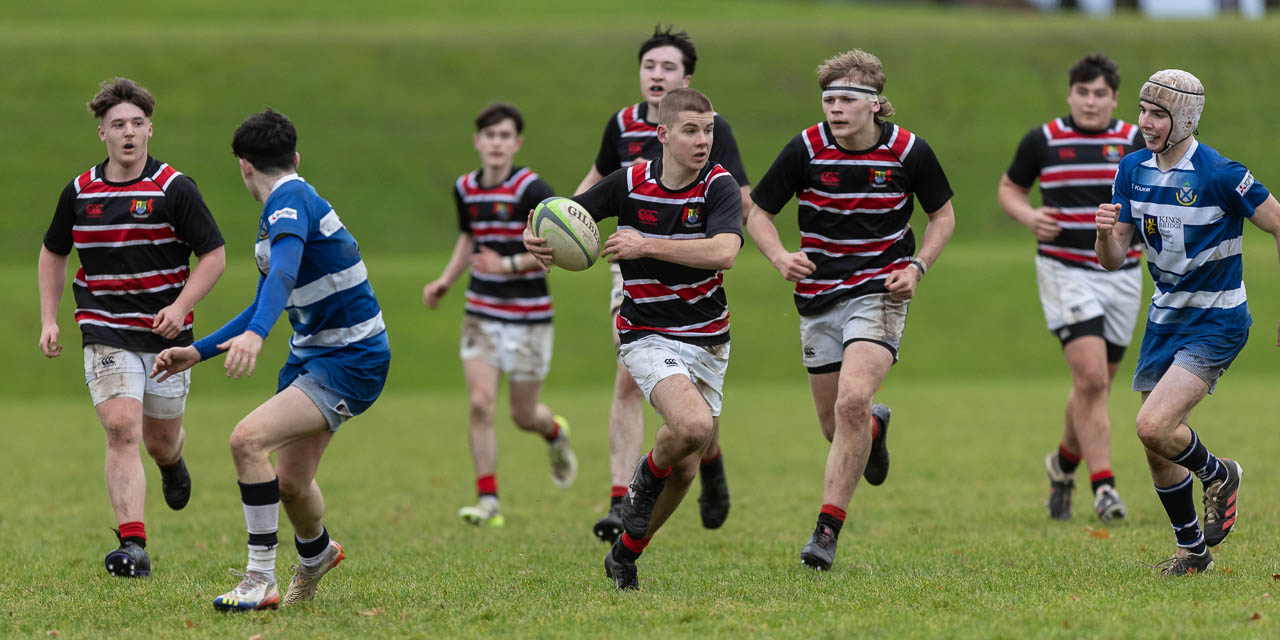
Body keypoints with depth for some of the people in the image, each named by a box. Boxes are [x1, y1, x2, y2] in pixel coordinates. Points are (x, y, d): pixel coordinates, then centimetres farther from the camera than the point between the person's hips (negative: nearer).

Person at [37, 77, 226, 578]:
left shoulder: (174, 188, -7)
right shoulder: (79, 191, 2)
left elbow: (213, 255, -4)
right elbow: (53, 253, 17)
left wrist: (180, 306, -17)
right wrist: (49, 320, 8)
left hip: (166, 335, 0)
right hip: (106, 336, 0)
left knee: (161, 439, 12)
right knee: (122, 430, -17)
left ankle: (172, 463, 52)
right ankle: (133, 546, -23)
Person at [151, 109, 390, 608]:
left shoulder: (290, 200, -17)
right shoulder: (279, 212, 16)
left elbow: (283, 273, -36)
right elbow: (268, 302, 27)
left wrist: (255, 335, -52)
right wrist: (198, 352, 25)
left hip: (349, 361, -10)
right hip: (310, 355, 10)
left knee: (249, 439, -24)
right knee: (290, 480, 16)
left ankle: (260, 580, -20)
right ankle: (316, 553, 47)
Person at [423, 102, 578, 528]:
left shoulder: (531, 189, -15)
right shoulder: (465, 189, 4)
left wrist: (510, 264, -24)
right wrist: (446, 281, 12)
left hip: (528, 316, -4)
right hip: (481, 313, 4)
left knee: (523, 416, 5)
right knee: (480, 404, -10)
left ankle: (555, 433, 42)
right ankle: (488, 501, -6)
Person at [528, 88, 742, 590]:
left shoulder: (719, 186, -10)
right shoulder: (629, 184, -7)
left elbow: (723, 251, -27)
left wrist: (646, 246, -29)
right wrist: (535, 237, -18)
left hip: (708, 343, 2)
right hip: (648, 336, -2)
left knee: (684, 469, 6)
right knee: (694, 425, -29)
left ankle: (625, 553, 28)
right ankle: (646, 480, 3)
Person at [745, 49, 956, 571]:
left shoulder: (908, 151, -8)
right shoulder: (805, 150, -8)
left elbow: (942, 215, 8)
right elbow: (758, 212, 1)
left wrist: (917, 266, -8)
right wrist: (780, 257, -19)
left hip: (880, 292, -3)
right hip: (819, 296, 3)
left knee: (853, 401, -23)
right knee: (835, 425, 9)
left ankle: (828, 528, -17)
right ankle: (875, 427, 48)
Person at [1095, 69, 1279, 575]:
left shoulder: (1219, 174, -19)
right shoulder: (1133, 171, 1)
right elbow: (1114, 260, 3)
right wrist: (1106, 233, -20)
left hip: (1216, 324, -7)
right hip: (1164, 320, 7)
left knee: (1154, 426, -22)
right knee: (1156, 451, 7)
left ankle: (1218, 474, 8)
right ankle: (1193, 551, 25)